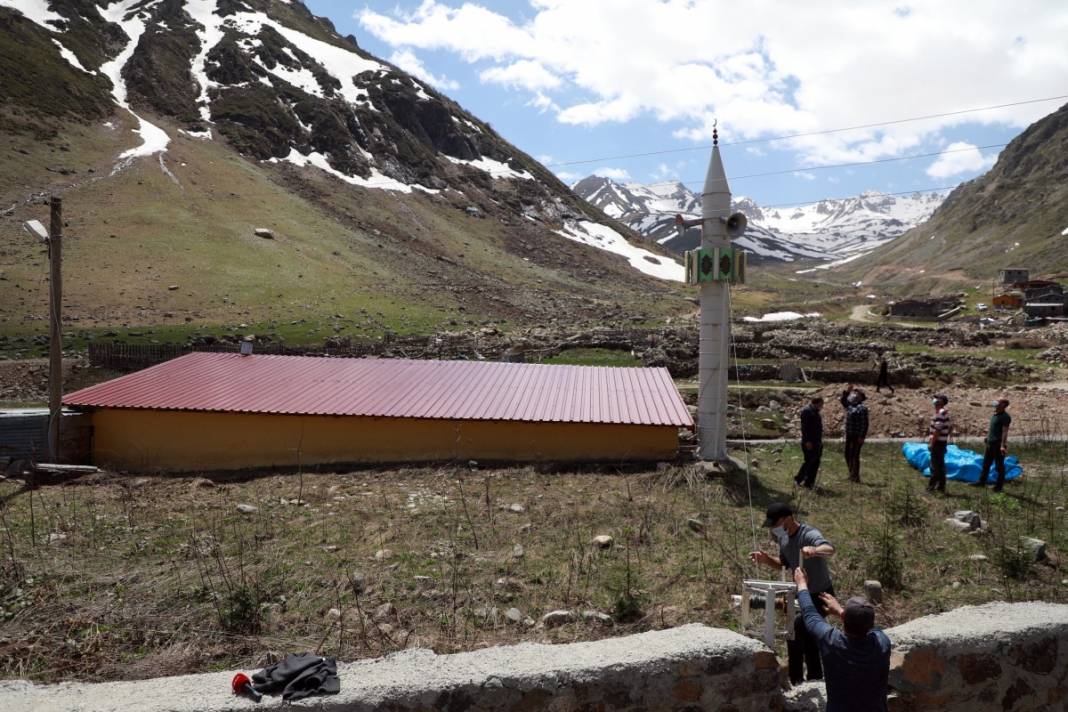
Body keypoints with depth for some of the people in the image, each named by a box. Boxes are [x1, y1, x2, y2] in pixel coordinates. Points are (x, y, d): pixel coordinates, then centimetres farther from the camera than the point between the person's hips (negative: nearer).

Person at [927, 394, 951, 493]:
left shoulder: (939, 413, -20)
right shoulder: (945, 413, 10)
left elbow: (937, 431, -23)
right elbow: (950, 426, 18)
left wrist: (931, 444, -19)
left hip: (938, 443, -9)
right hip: (943, 441, 9)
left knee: (935, 465, -3)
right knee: (940, 465, 14)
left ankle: (932, 486, 2)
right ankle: (941, 486, 20)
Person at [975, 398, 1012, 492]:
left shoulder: (1005, 417, -15)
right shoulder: (994, 415, 12)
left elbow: (1005, 432, -20)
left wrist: (1002, 445, -25)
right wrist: (988, 437, 21)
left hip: (998, 445, -9)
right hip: (990, 443, 9)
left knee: (1000, 466, 3)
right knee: (986, 463, 16)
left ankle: (999, 486, 11)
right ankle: (982, 482, 25)